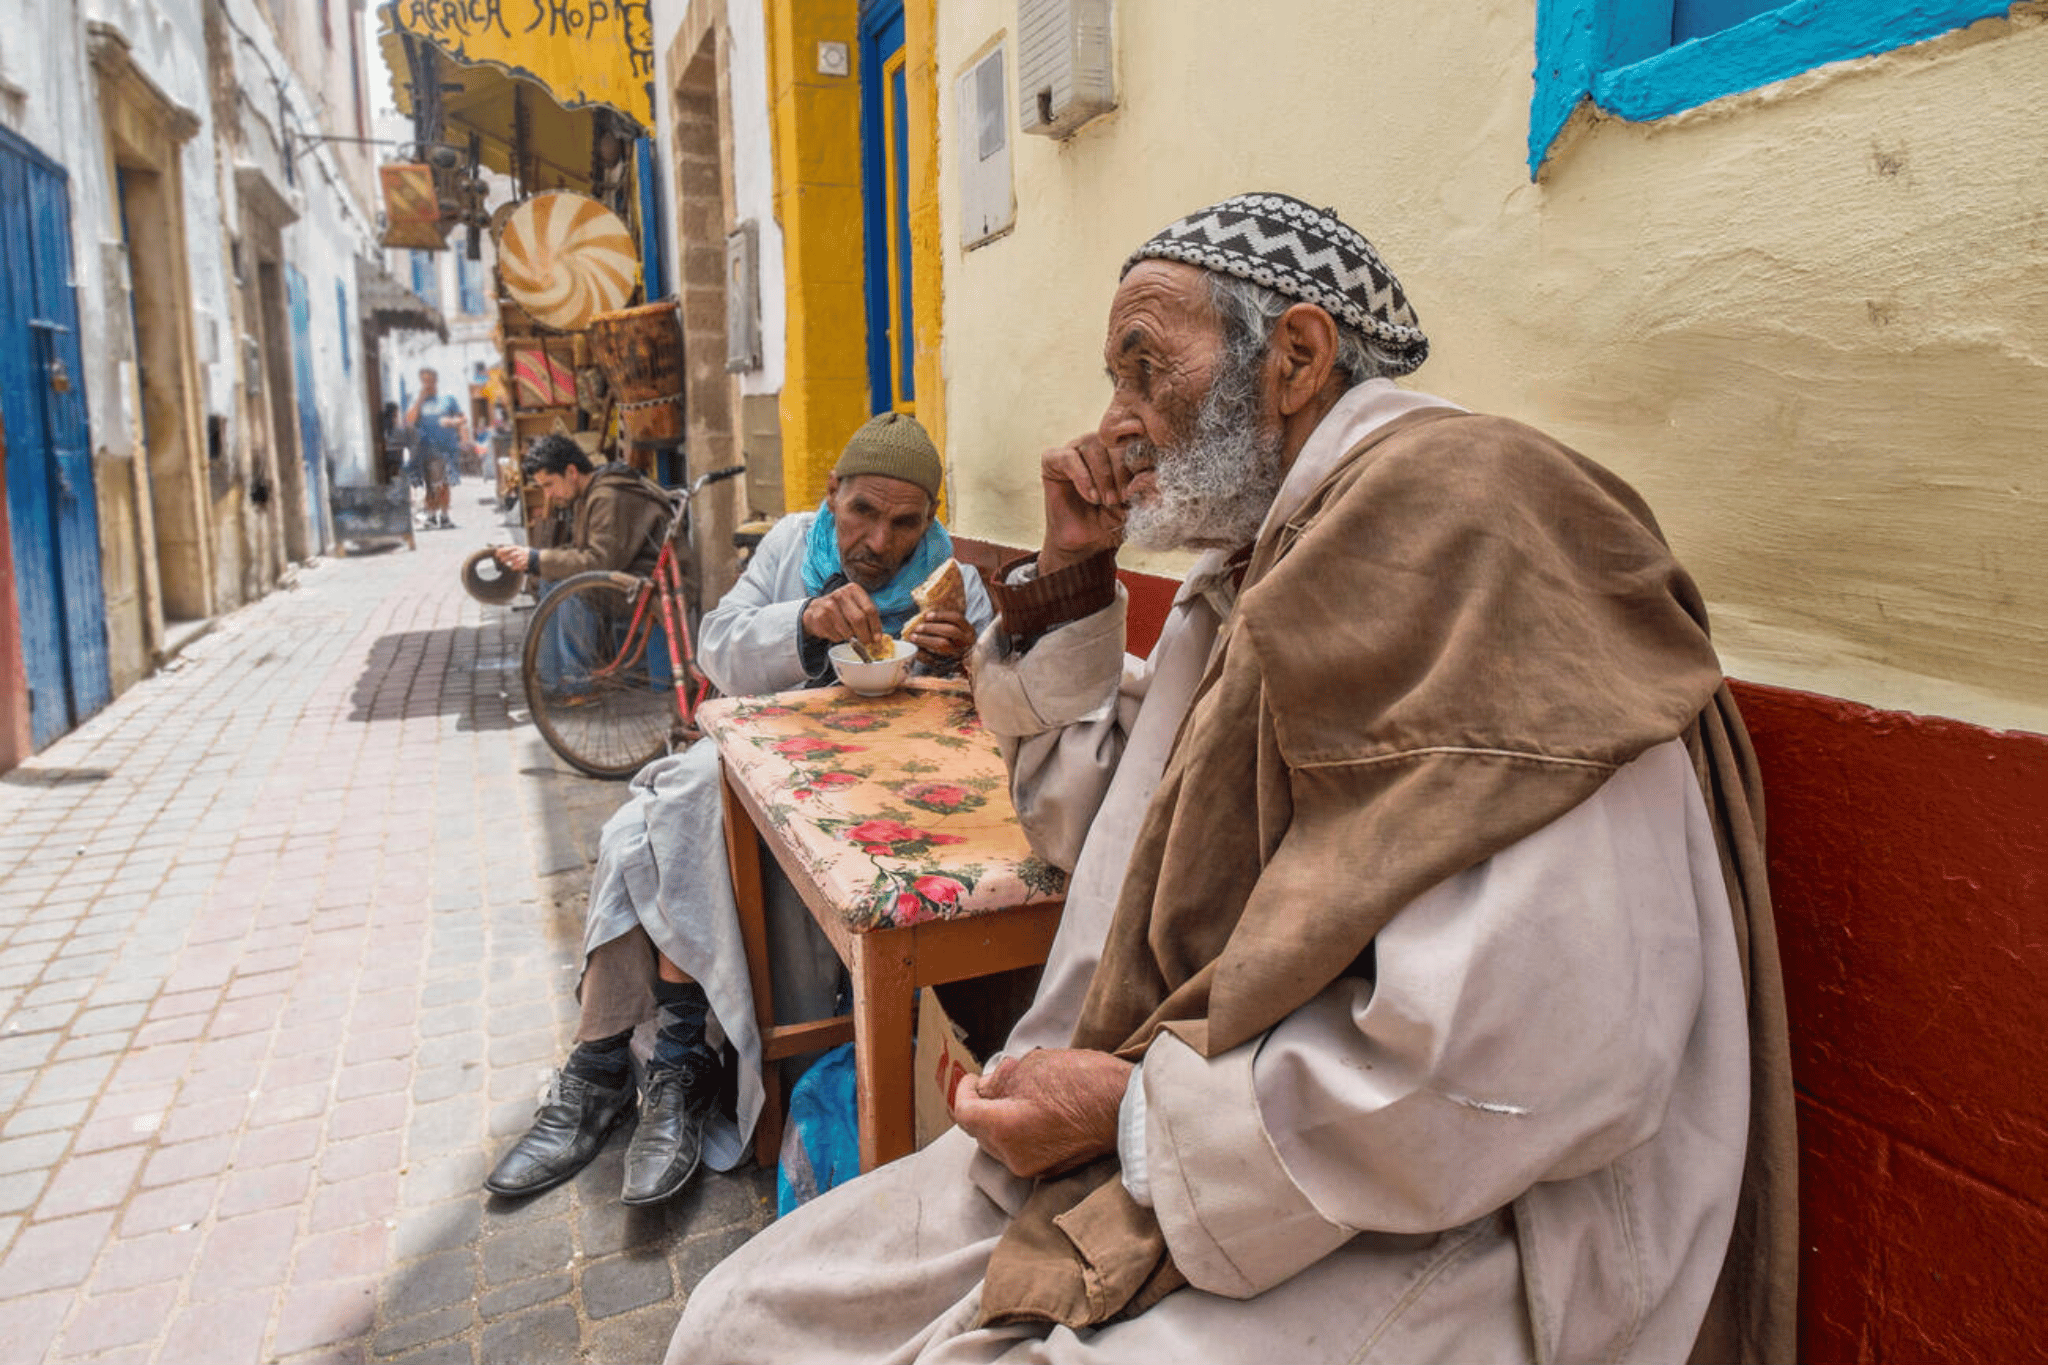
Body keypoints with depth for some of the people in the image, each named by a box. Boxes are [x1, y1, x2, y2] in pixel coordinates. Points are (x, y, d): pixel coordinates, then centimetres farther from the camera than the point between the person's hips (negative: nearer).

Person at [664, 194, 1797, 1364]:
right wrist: (1072, 578, 9)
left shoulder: (1449, 513, -18)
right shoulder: (1262, 557, 12)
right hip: (1161, 1170, 8)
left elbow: (1549, 1044, -28)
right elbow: (1098, 822, 23)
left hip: (1417, 1231, -7)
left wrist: (1139, 1113, -17)